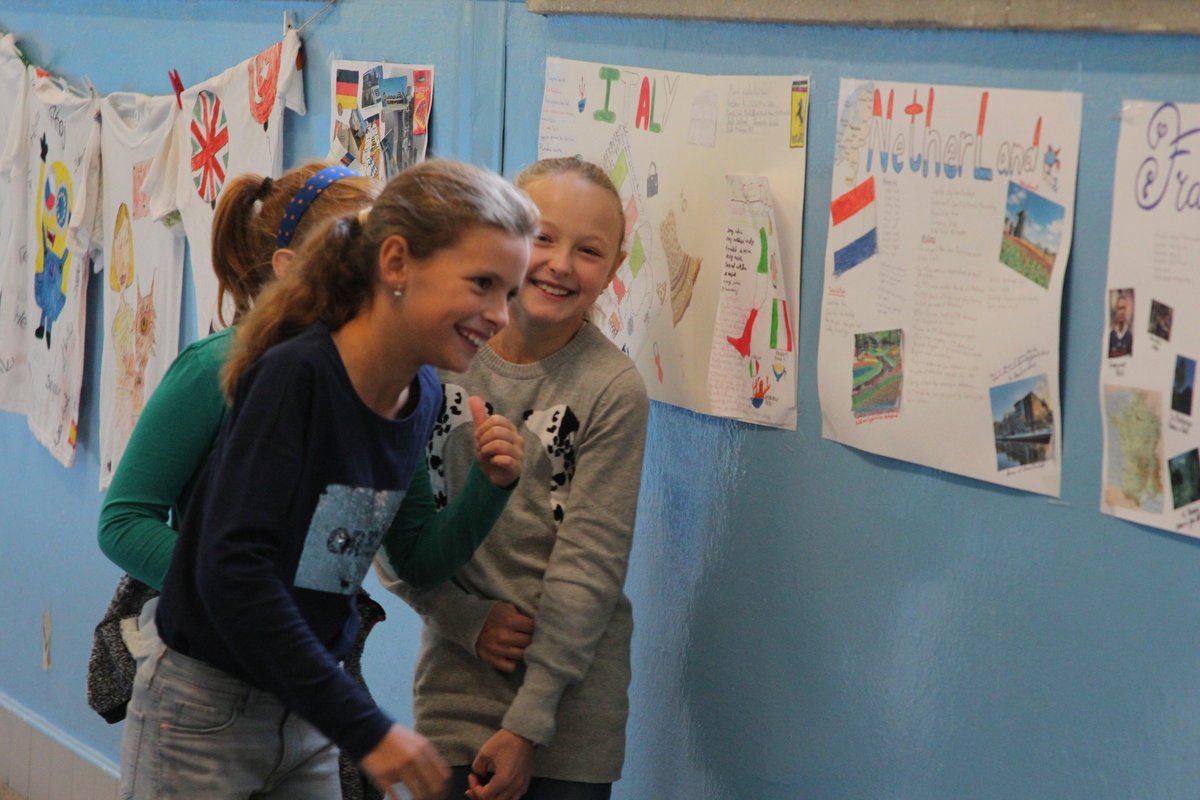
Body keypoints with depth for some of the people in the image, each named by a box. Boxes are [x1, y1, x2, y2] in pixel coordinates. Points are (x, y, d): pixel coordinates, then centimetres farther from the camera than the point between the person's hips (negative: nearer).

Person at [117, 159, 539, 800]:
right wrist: (364, 728, -26)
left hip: (304, 717, 7)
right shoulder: (296, 375, -22)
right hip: (204, 717, -7)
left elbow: (419, 562, 9)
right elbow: (232, 572, -28)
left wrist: (490, 488, -11)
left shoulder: (421, 394, 2)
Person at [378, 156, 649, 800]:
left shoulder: (613, 390, -9)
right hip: (456, 681, 2)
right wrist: (470, 621, -10)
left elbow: (588, 563, -10)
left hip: (574, 699, -2)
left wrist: (528, 725, -12)